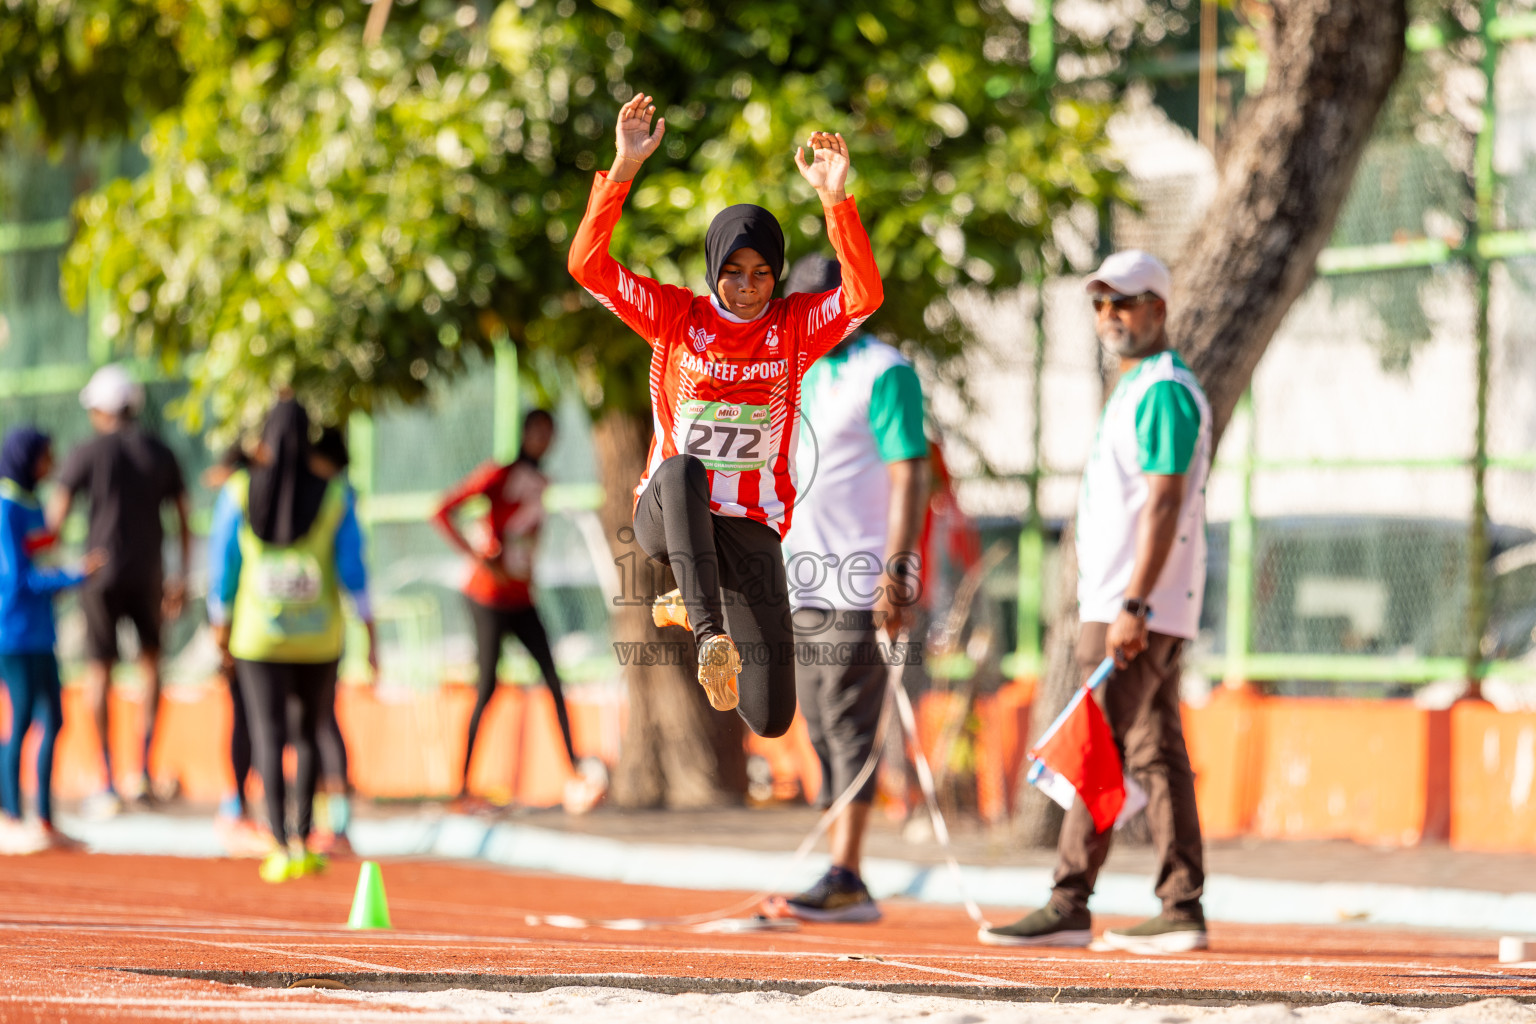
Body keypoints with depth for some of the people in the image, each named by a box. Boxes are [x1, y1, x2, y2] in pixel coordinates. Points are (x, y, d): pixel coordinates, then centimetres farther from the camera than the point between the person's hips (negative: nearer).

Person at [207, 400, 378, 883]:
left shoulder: (238, 492, -5)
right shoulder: (334, 497, -4)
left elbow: (223, 563, 0)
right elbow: (353, 569, -3)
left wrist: (221, 624, 13)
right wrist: (371, 634, 4)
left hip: (259, 638, -1)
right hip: (319, 639, 1)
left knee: (269, 735, -1)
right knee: (311, 732, 17)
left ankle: (281, 847, -11)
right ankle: (303, 839, 15)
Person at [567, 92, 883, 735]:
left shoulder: (795, 326, 1)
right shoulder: (677, 316, 0)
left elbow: (865, 296, -19)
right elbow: (587, 265, -11)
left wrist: (835, 200, -29)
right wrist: (624, 170, -22)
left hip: (749, 528, 1)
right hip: (665, 515, -1)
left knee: (769, 720, -4)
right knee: (680, 470, -41)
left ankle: (699, 604, 27)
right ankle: (711, 636, -47)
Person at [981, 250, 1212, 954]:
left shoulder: (1165, 391, -12)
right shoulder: (1137, 388, 20)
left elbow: (1164, 505, -20)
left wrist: (1133, 605, -25)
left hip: (1138, 607, -10)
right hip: (1126, 604, 10)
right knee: (1155, 752, 7)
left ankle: (1068, 907, -7)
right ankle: (1182, 910, 6)